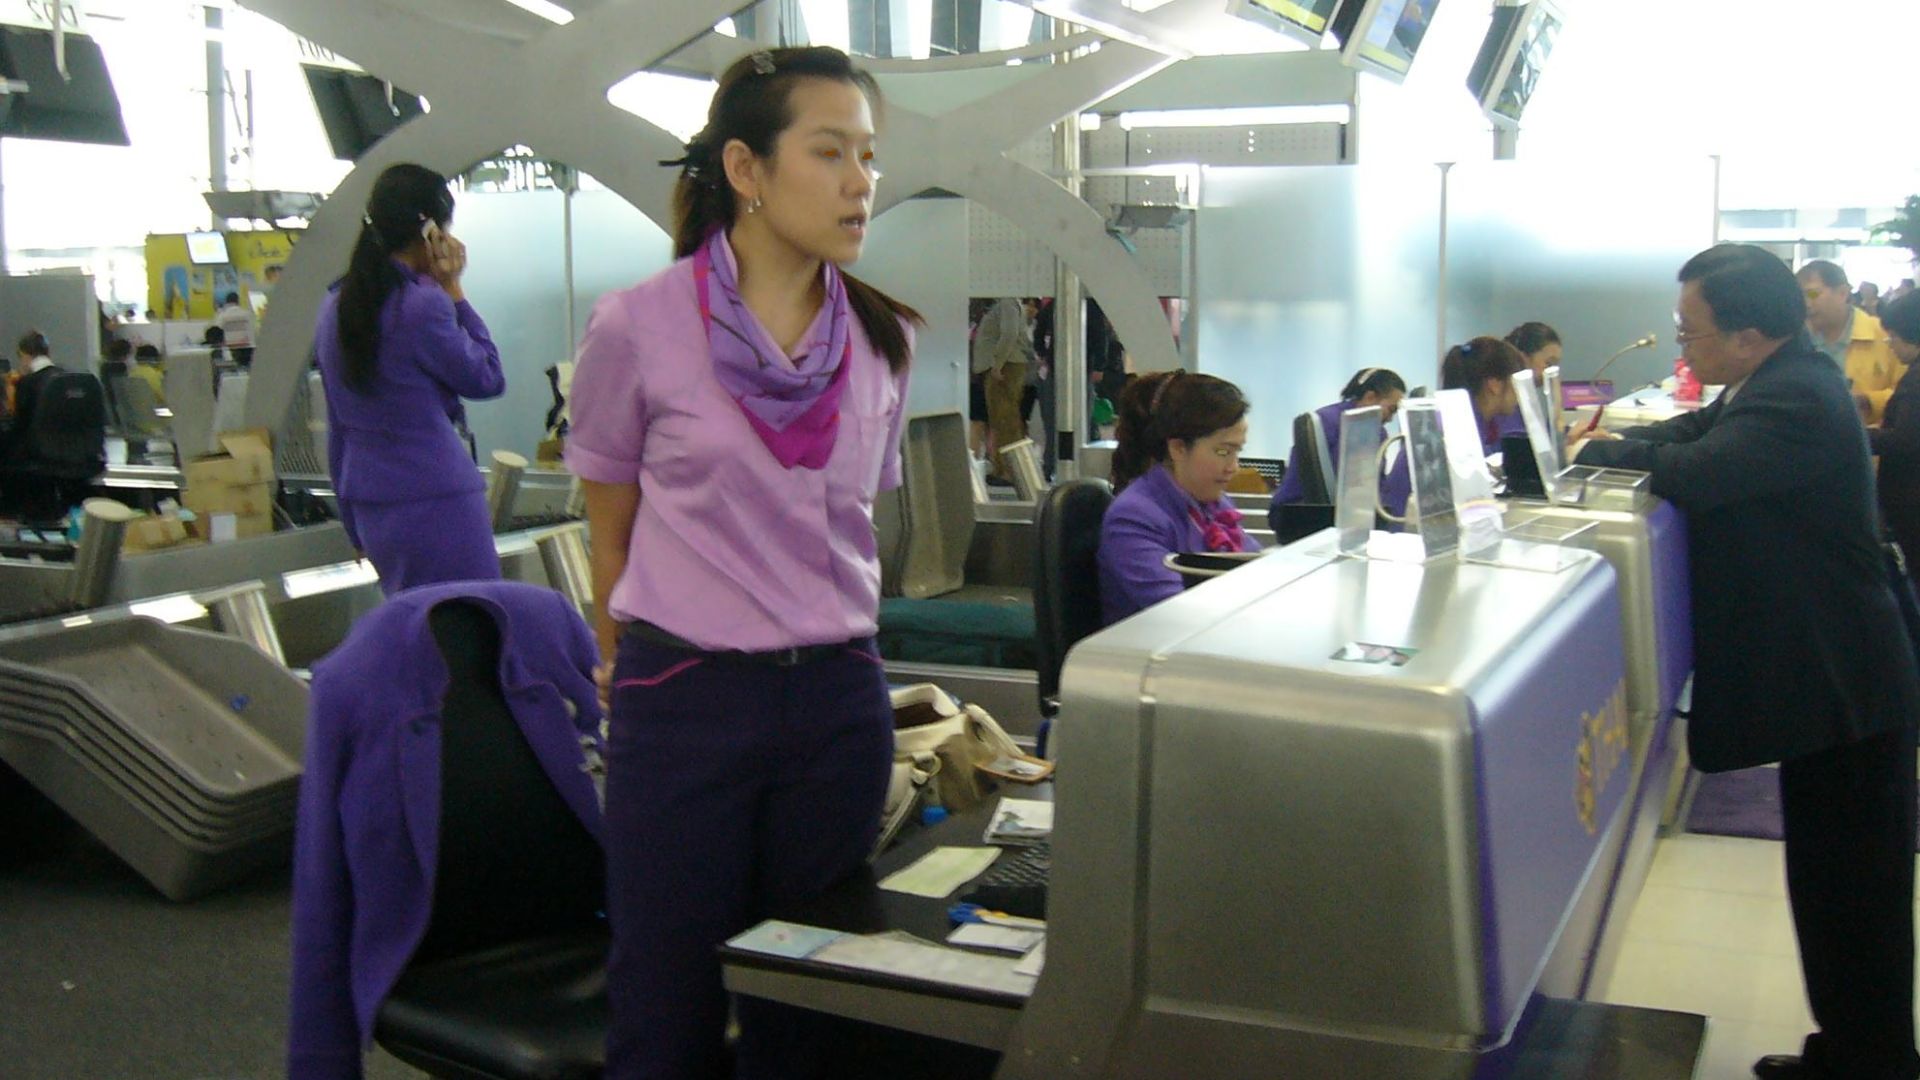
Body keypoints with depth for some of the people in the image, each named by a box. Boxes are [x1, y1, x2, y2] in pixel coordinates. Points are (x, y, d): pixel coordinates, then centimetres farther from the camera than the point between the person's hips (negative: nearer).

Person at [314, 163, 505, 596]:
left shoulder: (336, 306, 10)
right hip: (435, 505, -8)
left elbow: (338, 427, 16)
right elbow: (487, 378, -3)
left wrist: (355, 523, 24)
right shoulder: (423, 304, -16)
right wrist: (454, 292, -1)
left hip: (370, 507, 9)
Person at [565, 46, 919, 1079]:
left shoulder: (882, 340, 5)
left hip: (838, 699, 3)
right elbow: (613, 536, 4)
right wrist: (639, 681, 10)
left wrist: (833, 650, 15)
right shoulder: (638, 325, -6)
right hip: (686, 702, -3)